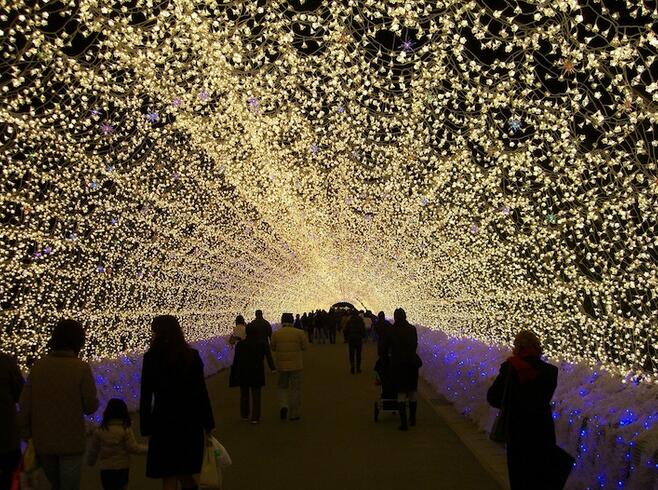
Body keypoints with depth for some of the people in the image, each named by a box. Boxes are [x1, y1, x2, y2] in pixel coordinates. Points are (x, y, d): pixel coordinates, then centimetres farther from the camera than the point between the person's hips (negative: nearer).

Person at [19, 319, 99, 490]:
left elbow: (24, 406, -3)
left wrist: (27, 434, 8)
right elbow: (91, 407, -10)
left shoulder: (38, 366, -4)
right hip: (71, 443, -3)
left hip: (42, 442, 3)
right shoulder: (81, 368, -13)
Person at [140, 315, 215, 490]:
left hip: (165, 422, -3)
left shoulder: (151, 358, -10)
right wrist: (208, 423, 7)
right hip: (191, 422, 4)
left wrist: (146, 428, -2)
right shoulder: (192, 355, -2)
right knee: (186, 473, 19)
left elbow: (146, 396, -9)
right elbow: (202, 392, -1)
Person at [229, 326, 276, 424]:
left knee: (244, 395, 16)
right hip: (257, 373, -1)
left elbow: (236, 360, -3)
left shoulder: (240, 345, -6)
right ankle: (255, 417, 1)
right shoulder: (263, 345, -7)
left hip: (243, 373, 1)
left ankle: (244, 415, 24)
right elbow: (268, 357, -15)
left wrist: (234, 374, 4)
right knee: (256, 396, 5)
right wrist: (272, 368, -20)